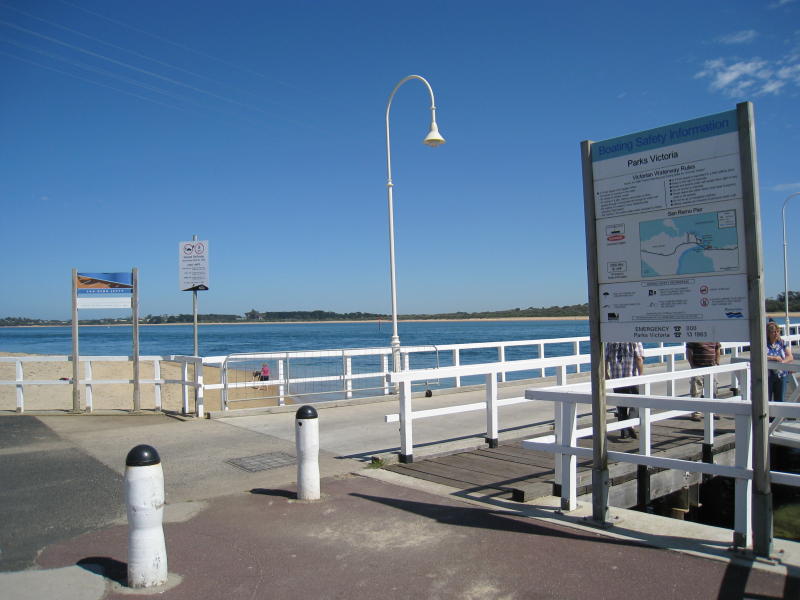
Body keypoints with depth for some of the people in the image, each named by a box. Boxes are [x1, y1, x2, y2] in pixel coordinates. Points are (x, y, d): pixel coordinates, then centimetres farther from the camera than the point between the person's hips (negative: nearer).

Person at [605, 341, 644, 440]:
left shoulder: (611, 341, 7)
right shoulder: (635, 341, -3)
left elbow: (605, 360, 7)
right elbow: (639, 359, -13)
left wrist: (606, 375, 17)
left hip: (616, 380, 3)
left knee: (621, 407, 11)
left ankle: (624, 432, 15)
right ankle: (630, 425, -10)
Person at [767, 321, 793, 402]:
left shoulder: (782, 343, 8)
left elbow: (790, 357, 3)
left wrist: (782, 361, -17)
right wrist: (774, 358, -19)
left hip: (780, 375, 4)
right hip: (767, 375, -4)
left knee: (779, 400, 9)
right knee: (766, 401, -4)